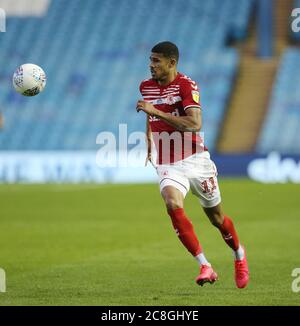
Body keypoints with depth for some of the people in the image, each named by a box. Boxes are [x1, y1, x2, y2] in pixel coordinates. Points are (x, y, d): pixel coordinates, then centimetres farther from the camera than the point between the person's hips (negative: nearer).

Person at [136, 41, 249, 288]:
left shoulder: (186, 85, -13)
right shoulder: (146, 86, 6)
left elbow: (195, 124, -27)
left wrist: (156, 112, -30)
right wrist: (149, 146, 20)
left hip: (194, 159, -3)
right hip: (167, 164, 4)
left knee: (216, 217, 10)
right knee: (173, 206, -26)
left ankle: (239, 254, 42)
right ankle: (205, 267, -24)